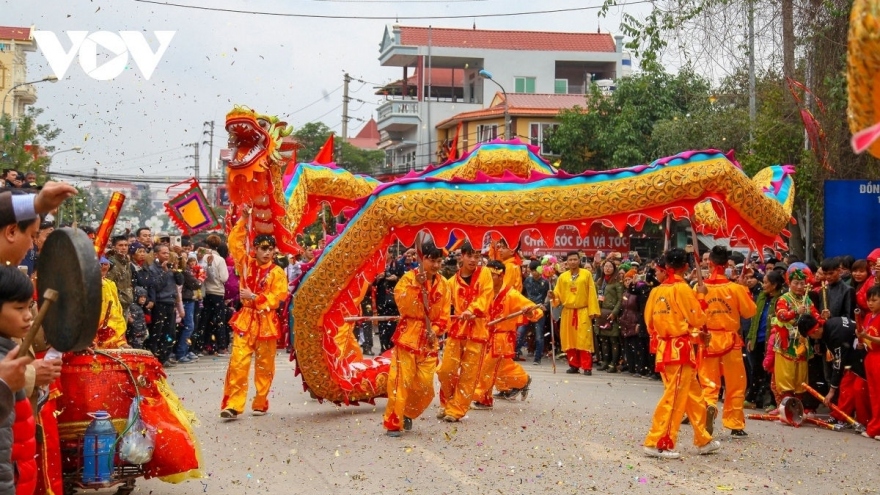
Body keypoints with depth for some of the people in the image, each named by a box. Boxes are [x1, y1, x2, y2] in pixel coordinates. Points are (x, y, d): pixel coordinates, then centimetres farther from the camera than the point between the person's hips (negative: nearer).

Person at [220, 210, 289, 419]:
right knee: (238, 363, -8)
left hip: (266, 322, -1)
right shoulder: (246, 264, 8)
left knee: (264, 366, 6)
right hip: (245, 320, 1)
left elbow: (278, 297, -10)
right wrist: (243, 220, 2)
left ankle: (260, 403, 16)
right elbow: (234, 243, 7)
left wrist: (254, 297, -13)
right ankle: (233, 405, -10)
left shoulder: (277, 272, -1)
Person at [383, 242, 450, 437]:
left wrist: (435, 330, -8)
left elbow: (444, 314, 8)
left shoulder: (442, 284, 7)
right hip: (408, 336, -4)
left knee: (425, 385, 4)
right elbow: (402, 303, -21)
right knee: (401, 381, -7)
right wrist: (417, 285, -30)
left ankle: (408, 414, 28)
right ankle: (393, 423, 1)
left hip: (429, 340, 4)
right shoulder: (409, 278, -6)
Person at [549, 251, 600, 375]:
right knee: (569, 340, 4)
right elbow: (558, 294, 7)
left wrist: (592, 311, -8)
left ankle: (587, 367, -4)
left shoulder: (587, 274, 1)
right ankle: (574, 365, 13)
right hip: (567, 312, 3)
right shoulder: (562, 277, 8)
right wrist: (553, 296, -16)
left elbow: (591, 293, -2)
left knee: (584, 340, -5)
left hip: (583, 312, -3)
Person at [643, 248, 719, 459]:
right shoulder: (682, 288, -12)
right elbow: (697, 320, -11)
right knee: (674, 397, -4)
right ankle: (657, 443, -4)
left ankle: (703, 441, 26)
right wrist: (700, 297, 7)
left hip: (664, 347, 8)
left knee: (693, 395, 17)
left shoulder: (657, 291, 8)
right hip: (680, 349, -8)